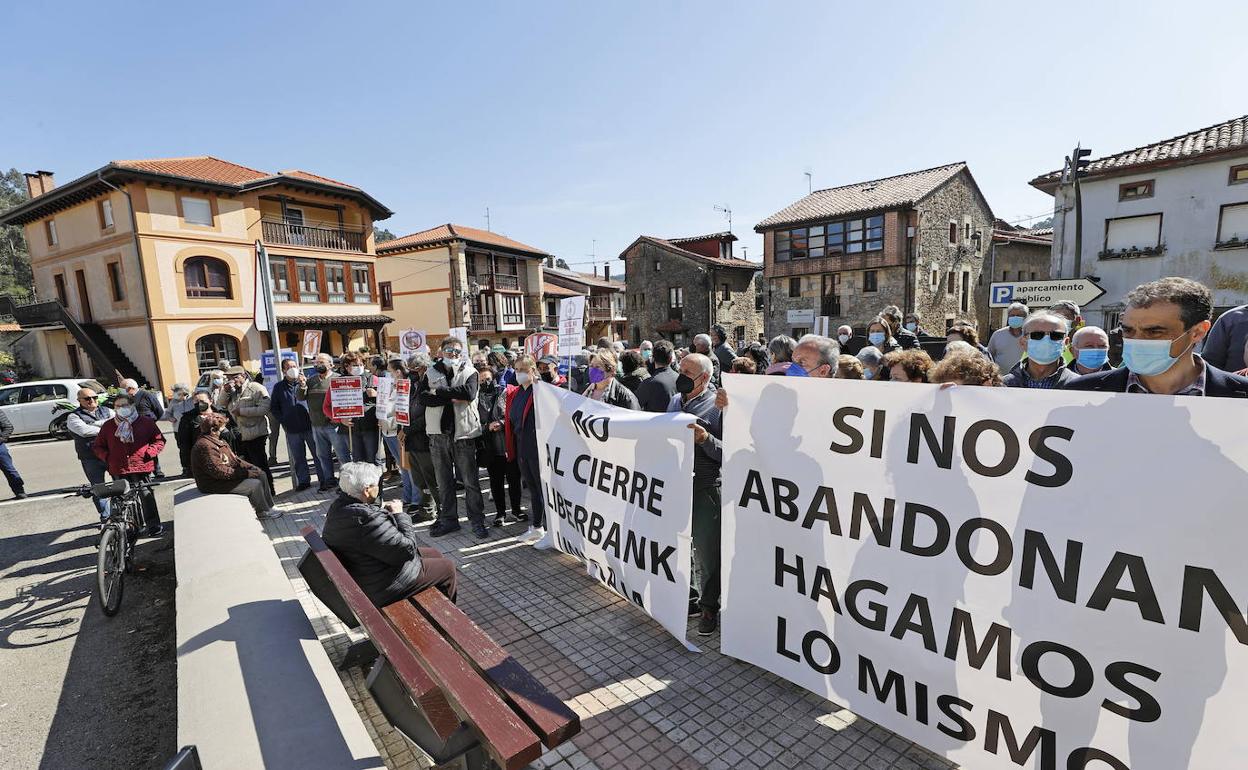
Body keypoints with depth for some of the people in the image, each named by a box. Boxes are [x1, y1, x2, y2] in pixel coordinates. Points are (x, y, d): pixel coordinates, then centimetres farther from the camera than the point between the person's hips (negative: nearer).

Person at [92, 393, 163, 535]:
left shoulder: (146, 422, 4)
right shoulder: (108, 426, 11)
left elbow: (159, 440, 8)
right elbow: (98, 446, 19)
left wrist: (148, 453, -7)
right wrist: (107, 457, 2)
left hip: (141, 467, -2)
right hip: (118, 470, 3)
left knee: (147, 496, -4)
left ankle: (154, 526, 3)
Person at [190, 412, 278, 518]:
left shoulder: (219, 440, 8)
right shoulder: (205, 446, -25)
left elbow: (233, 458, 14)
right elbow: (219, 471, -27)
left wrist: (250, 467, -1)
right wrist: (245, 473, -23)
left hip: (225, 475, 10)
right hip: (214, 484, -10)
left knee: (261, 474, 5)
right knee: (255, 484, -17)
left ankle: (269, 506, 11)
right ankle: (263, 512, 3)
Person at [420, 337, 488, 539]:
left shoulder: (469, 372, 1)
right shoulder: (431, 373, 8)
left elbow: (469, 393, -18)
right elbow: (422, 398, -7)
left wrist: (439, 391, -12)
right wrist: (452, 398, -16)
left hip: (463, 432, -3)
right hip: (439, 433, 3)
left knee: (470, 481, 3)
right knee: (444, 482, 13)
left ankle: (477, 520, 14)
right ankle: (448, 519, 26)